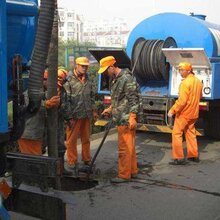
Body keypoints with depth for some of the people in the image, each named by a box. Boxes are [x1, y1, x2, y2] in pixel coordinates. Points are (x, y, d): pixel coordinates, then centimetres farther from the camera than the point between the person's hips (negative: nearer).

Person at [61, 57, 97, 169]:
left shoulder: (87, 80, 10)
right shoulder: (69, 80, -12)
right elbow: (65, 100, -14)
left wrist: (93, 110, 14)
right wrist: (68, 117, -15)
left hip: (86, 115, 6)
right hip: (74, 116, -6)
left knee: (86, 138, 15)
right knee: (71, 140, 5)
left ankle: (87, 159, 28)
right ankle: (72, 162, 17)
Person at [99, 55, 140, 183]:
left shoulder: (127, 79, -15)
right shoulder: (115, 79, 16)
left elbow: (133, 100, -19)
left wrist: (132, 117, -23)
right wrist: (110, 109, 22)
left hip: (126, 120, -10)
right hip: (121, 119, 10)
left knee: (125, 148, -4)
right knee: (130, 147, 16)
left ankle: (124, 175, 4)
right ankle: (133, 171, 25)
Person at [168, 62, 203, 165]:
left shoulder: (185, 83, -20)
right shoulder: (198, 81, 7)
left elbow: (181, 100, -25)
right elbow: (200, 96, 20)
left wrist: (172, 110, -19)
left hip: (184, 113, -8)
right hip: (193, 113, 8)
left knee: (177, 134, -1)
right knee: (190, 133, 18)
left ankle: (179, 158, -3)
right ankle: (194, 155, 23)